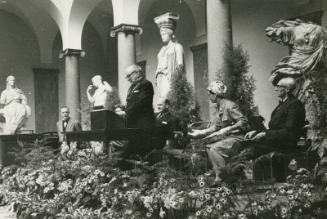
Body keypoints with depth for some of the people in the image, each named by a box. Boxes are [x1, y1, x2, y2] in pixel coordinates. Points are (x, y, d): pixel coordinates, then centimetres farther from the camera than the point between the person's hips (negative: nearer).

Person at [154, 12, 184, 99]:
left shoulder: (177, 47, 3)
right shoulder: (162, 49, 23)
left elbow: (180, 64, -5)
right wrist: (157, 78, 12)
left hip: (170, 78, -6)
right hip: (161, 78, 6)